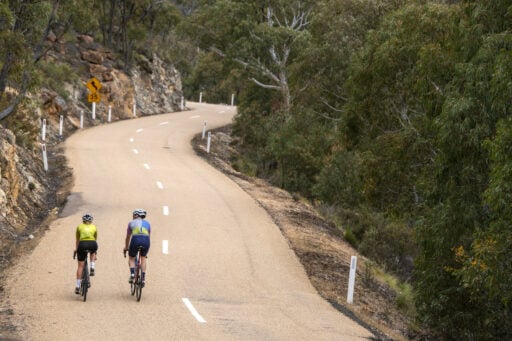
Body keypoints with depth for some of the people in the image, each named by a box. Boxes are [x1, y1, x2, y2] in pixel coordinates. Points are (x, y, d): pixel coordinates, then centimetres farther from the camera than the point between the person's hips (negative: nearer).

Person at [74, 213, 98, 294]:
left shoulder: (79, 227, 20)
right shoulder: (94, 227, 23)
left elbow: (77, 240, 27)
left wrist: (76, 249, 42)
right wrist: (95, 253, 41)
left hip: (83, 244, -1)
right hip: (92, 244, 1)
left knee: (80, 266, 6)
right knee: (93, 252, 38)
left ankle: (77, 287, 3)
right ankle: (92, 268, 16)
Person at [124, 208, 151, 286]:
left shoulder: (131, 223, 18)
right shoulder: (147, 223, 24)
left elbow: (128, 237, 24)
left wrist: (126, 248, 36)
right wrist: (146, 248, 39)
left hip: (135, 240, -2)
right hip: (145, 241, 2)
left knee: (131, 259, 19)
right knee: (143, 258, 23)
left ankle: (132, 273, -6)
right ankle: (143, 278, 12)